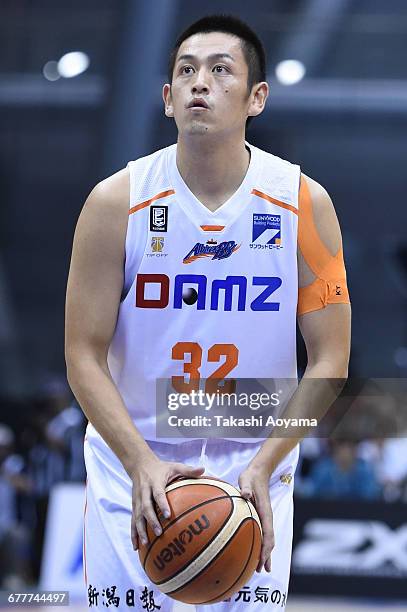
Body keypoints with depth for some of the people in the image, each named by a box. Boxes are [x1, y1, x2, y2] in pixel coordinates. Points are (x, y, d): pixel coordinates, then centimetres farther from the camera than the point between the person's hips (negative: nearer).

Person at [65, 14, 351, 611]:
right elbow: (85, 355, -7)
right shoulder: (117, 202, -9)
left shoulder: (304, 203, -6)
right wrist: (141, 461, -21)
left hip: (254, 467, 1)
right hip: (134, 456, -1)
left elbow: (329, 359, -5)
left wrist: (263, 465, -17)